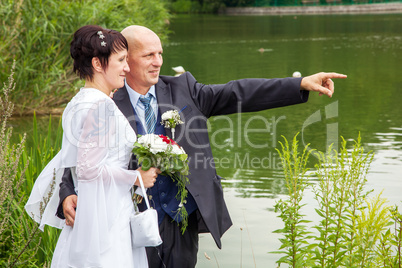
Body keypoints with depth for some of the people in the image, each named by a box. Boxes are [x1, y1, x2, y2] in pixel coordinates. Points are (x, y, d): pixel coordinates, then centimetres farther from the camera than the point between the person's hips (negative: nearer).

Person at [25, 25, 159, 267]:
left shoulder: (78, 103, 11)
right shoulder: (101, 106, -18)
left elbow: (75, 161, 15)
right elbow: (89, 168, -21)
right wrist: (136, 177, -12)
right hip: (106, 217, -9)